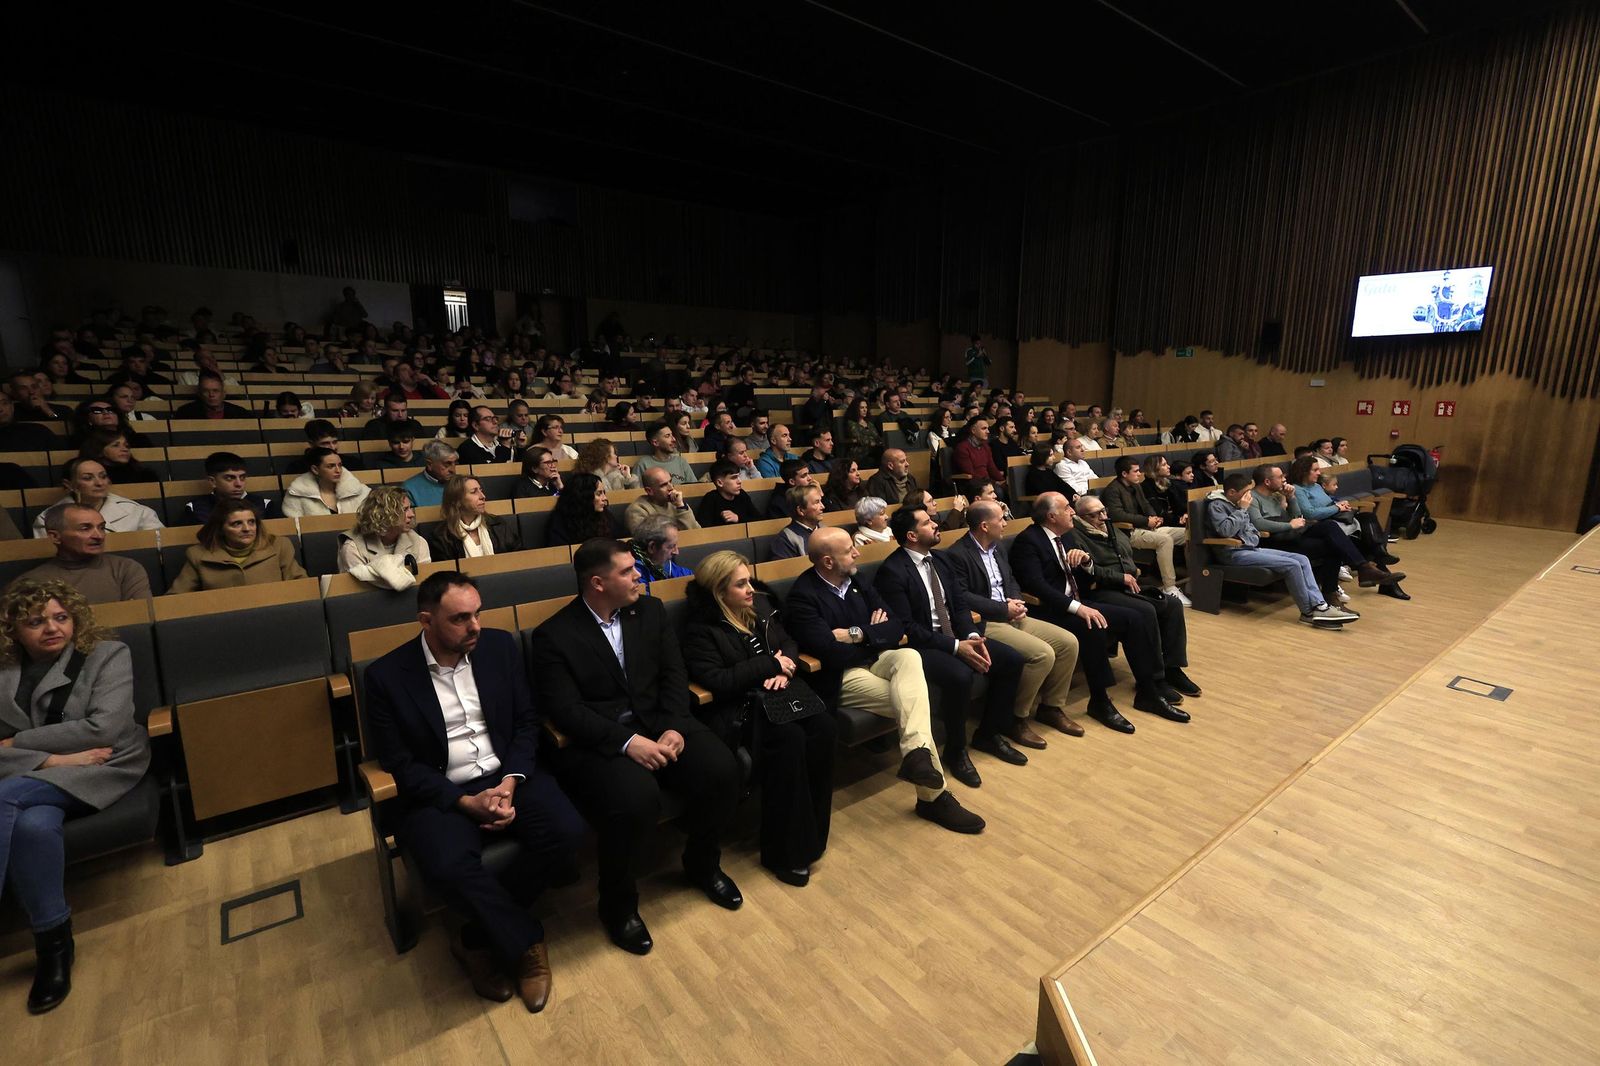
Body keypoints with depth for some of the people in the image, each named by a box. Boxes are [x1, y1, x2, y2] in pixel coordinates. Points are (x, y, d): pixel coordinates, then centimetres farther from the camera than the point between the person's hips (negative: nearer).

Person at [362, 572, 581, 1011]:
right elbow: (399, 762, -6)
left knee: (566, 831, -22)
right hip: (440, 792, -2)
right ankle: (527, 943, -7)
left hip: (507, 775, 3)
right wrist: (466, 802, -16)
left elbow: (526, 720, 4)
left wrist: (510, 783, -12)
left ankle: (478, 939, 2)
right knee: (449, 865, -33)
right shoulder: (387, 675, -8)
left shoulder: (501, 646, -1)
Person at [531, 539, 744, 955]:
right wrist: (627, 742, -24)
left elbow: (674, 675, 5)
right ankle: (618, 904, 1)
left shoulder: (651, 610, 8)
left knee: (722, 770, -19)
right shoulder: (553, 636, -5)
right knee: (634, 799, -33)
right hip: (596, 741, -4)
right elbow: (568, 710, -12)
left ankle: (703, 865, 14)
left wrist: (674, 727, -12)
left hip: (658, 723, 4)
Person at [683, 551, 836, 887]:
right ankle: (785, 852, -14)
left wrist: (784, 670, -10)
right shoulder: (700, 628, -11)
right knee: (789, 738, -31)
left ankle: (809, 834, -5)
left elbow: (788, 642, 14)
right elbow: (717, 681, -19)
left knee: (824, 729, -20)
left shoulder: (760, 604, 9)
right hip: (735, 709, -6)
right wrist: (770, 664, -14)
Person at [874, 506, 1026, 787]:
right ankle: (955, 751, -7)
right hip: (919, 646, -8)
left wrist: (973, 636, -11)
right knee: (960, 675, -33)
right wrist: (955, 647, -22)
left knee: (1012, 659, -3)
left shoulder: (940, 560, 9)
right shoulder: (892, 571, -17)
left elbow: (960, 604, 9)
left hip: (955, 636, 8)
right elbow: (905, 627, -20)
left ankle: (989, 734, 16)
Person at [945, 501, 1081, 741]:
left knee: (1068, 642, 0)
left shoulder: (996, 547, 16)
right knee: (1042, 654, -24)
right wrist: (1004, 609, -16)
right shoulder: (957, 554, -13)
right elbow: (962, 597, -20)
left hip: (1011, 615, 9)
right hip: (984, 623, -9)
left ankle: (1051, 706, 16)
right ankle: (1015, 719, -7)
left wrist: (1016, 602, -1)